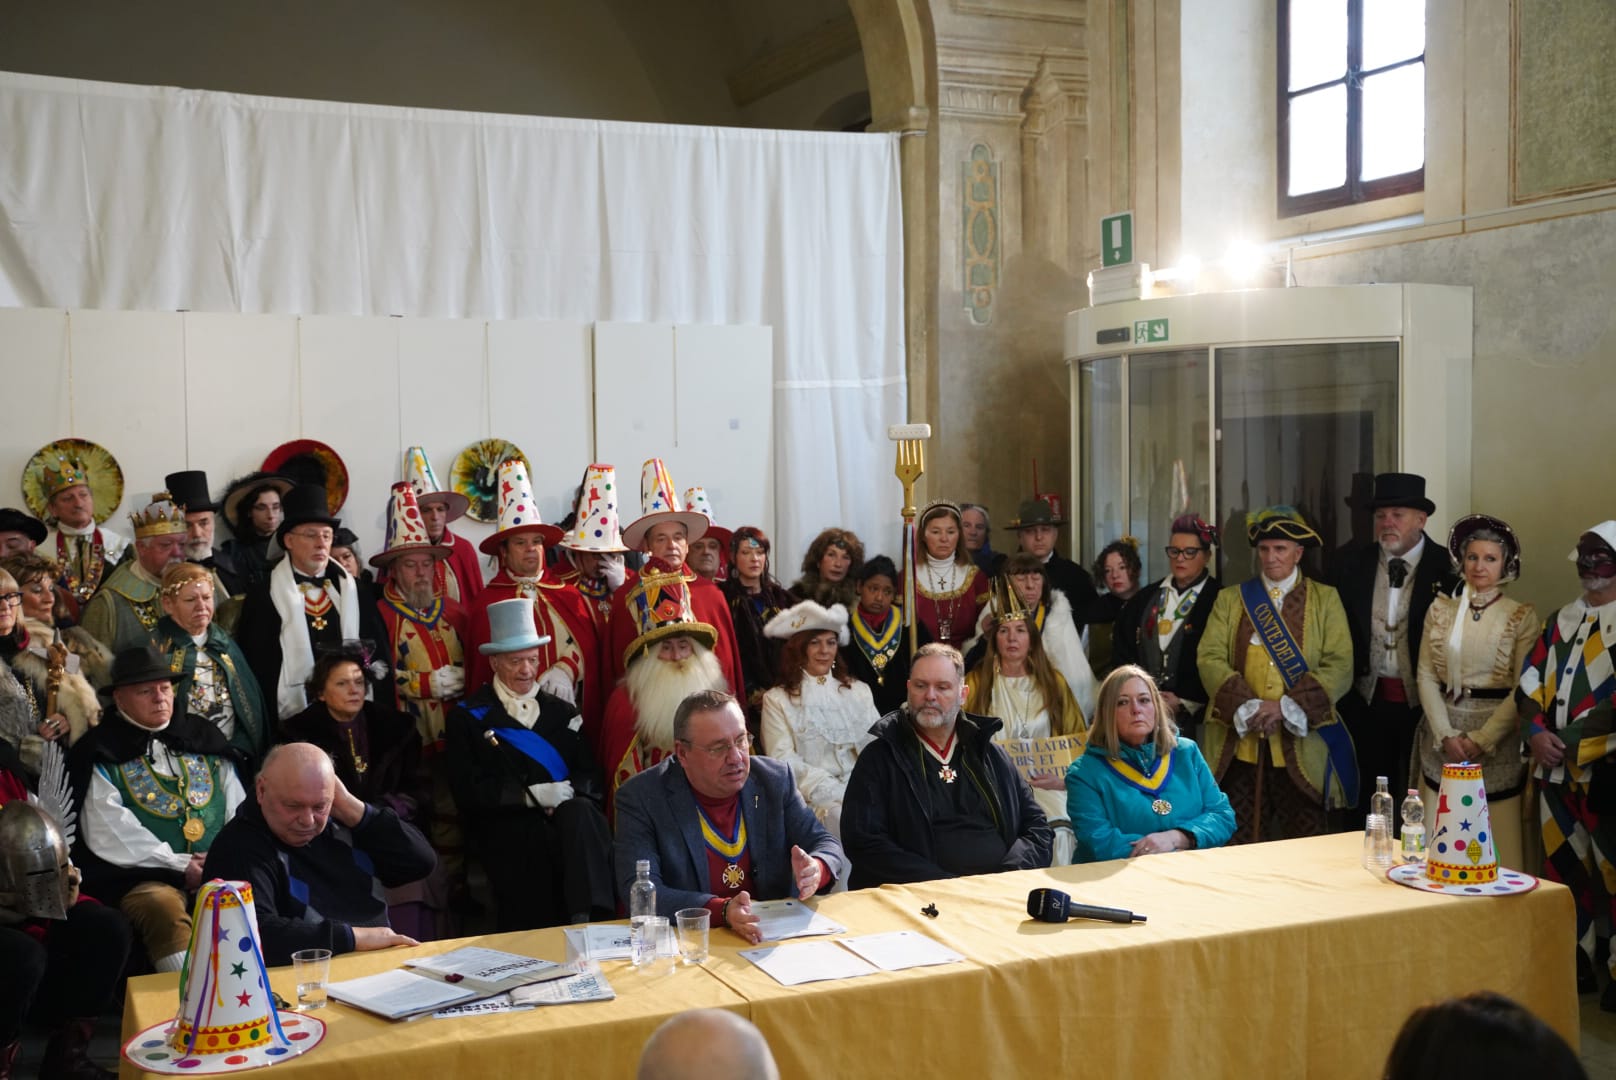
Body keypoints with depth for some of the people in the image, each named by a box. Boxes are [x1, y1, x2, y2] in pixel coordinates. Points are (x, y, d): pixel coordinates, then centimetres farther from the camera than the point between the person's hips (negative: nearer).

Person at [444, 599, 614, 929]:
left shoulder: (562, 712, 22)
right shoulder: (467, 717, 10)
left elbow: (592, 778, 14)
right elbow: (468, 790, -1)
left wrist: (568, 792, -10)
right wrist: (531, 795, -11)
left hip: (566, 816, 3)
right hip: (505, 825, -3)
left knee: (580, 813, -35)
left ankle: (590, 920, -41)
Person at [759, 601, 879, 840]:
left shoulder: (858, 691, 16)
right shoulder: (777, 699, 6)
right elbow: (784, 761, -4)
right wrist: (836, 791, -17)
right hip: (813, 796, -3)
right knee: (841, 815, -32)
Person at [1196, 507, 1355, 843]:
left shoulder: (1325, 599, 8)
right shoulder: (1230, 599, 12)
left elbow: (1340, 666, -2)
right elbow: (1209, 657, 1)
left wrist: (1287, 706, -14)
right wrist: (1246, 707, -14)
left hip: (1302, 745, -1)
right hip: (1240, 744, 1)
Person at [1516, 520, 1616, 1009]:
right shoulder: (1560, 620, 15)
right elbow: (1529, 681, 12)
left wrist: (1573, 744, -16)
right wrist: (1536, 731, -4)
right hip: (1554, 767, 6)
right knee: (1564, 867, 12)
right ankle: (1575, 962, 24)